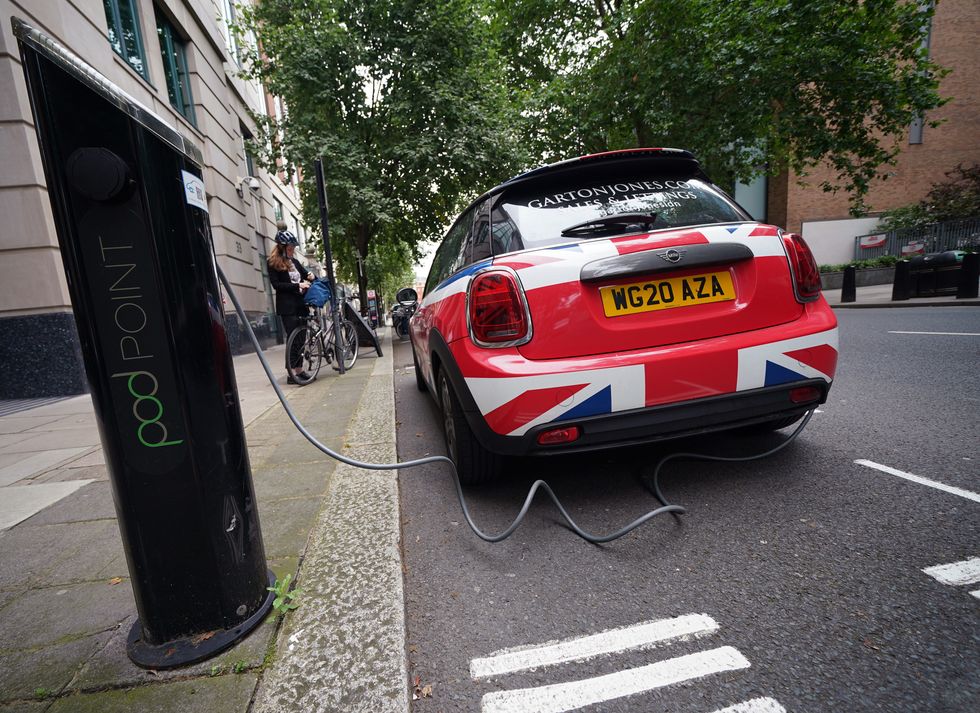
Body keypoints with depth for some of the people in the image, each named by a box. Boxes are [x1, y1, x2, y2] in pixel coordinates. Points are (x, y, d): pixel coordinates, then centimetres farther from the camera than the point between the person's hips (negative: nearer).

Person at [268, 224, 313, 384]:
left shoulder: (294, 261, 16)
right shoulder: (273, 263, -2)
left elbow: (307, 275, 25)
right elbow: (276, 284, -11)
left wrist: (311, 277, 1)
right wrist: (298, 285, -17)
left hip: (300, 304, 7)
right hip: (287, 306, -6)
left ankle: (299, 370, 14)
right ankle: (291, 373, -4)